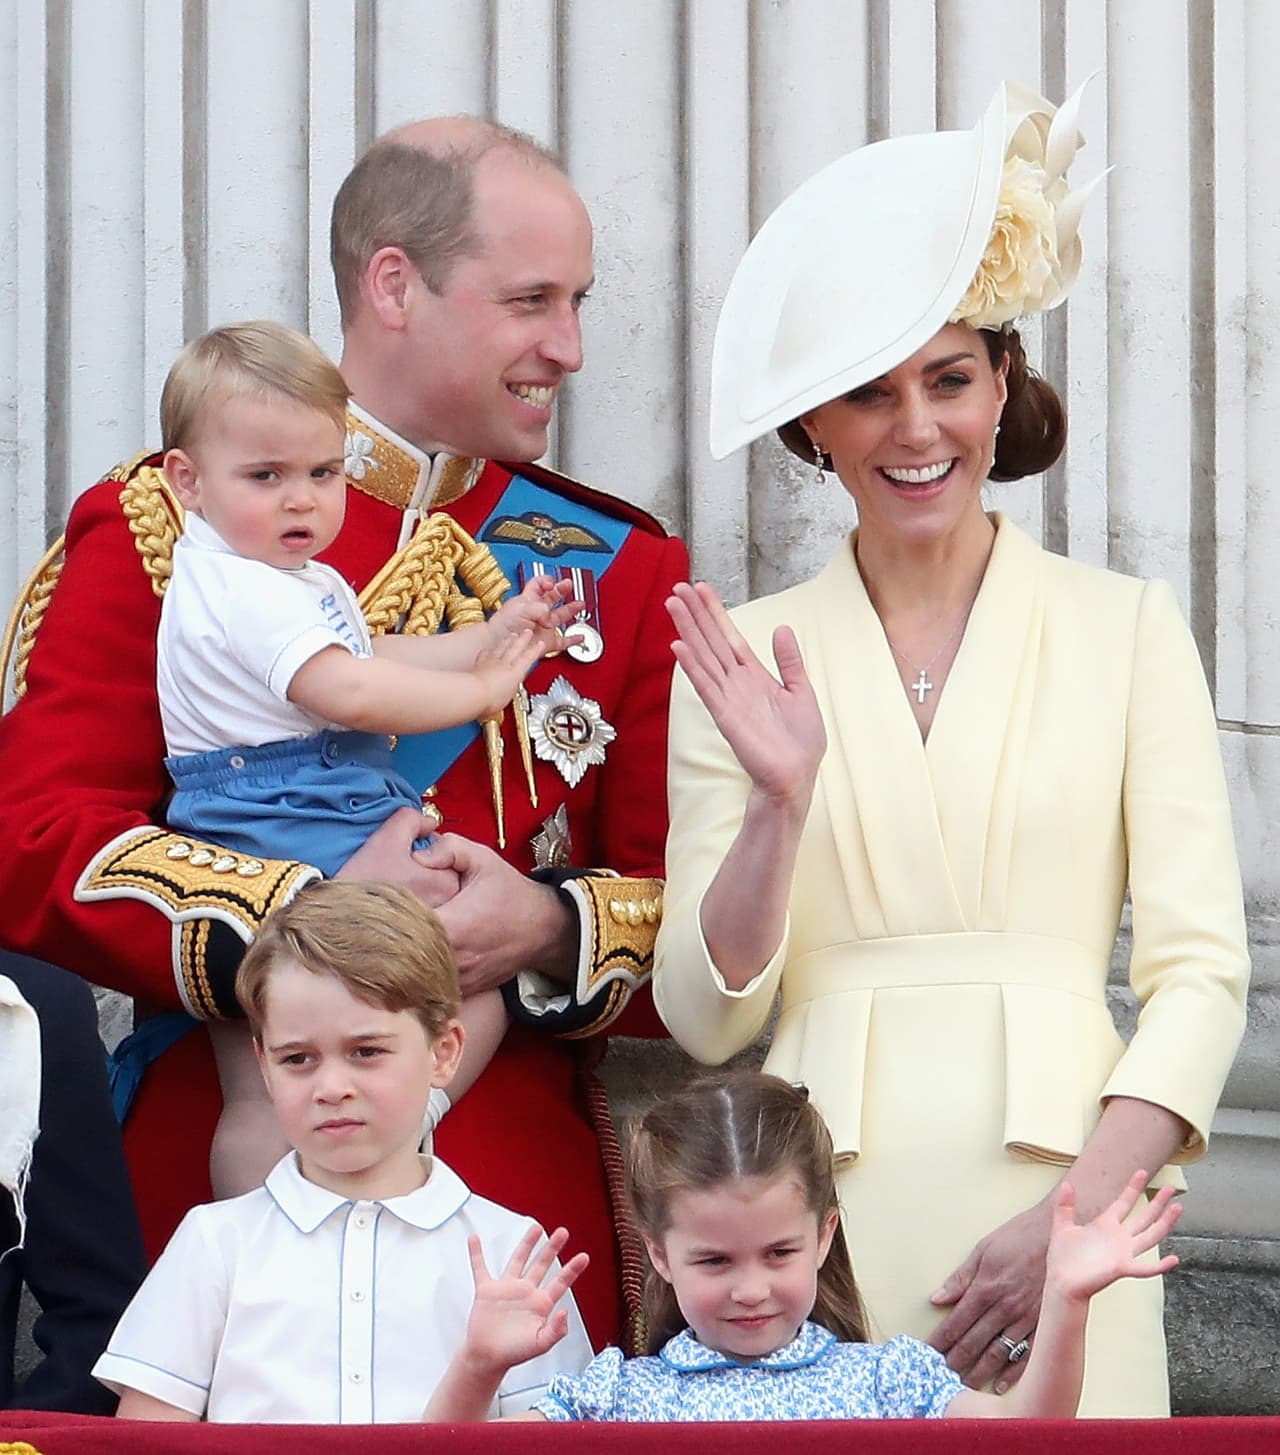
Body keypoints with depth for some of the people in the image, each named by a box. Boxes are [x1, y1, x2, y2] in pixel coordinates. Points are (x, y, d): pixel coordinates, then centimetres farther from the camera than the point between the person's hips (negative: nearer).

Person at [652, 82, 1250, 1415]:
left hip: (1057, 1203, -1)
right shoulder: (745, 659, 8)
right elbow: (704, 1017, 3)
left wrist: (1076, 1218, -13)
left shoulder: (1124, 629, 5)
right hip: (828, 1219, 1)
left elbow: (1199, 972, 0)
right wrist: (779, 804, -12)